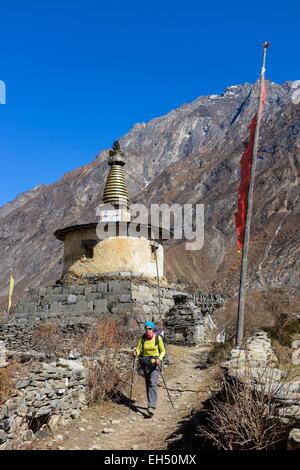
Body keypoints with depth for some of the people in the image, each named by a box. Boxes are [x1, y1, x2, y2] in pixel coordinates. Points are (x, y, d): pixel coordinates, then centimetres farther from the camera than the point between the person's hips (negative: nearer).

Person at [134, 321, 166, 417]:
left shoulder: (158, 338, -9)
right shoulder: (142, 338, -1)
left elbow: (163, 351, -2)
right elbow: (138, 350, -2)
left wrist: (159, 359, -20)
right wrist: (136, 352, -25)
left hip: (155, 362, -4)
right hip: (145, 362, 4)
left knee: (153, 383, -17)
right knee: (148, 384, 10)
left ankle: (151, 407, -24)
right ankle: (152, 404, 26)